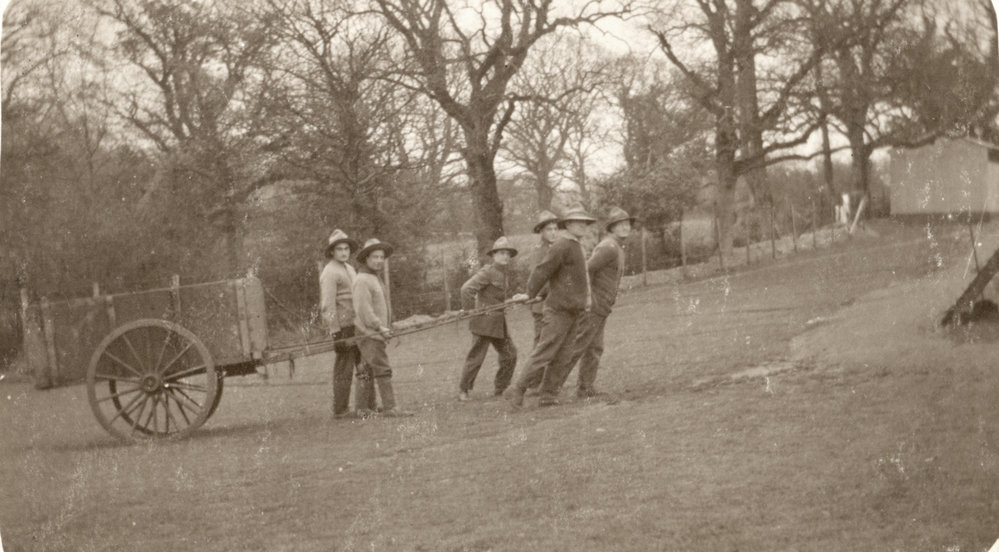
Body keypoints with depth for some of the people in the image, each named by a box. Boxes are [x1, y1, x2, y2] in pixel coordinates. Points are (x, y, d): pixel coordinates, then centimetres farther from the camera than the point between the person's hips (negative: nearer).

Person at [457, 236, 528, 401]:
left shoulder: (506, 274, 14)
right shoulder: (487, 272, -13)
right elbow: (467, 288, -20)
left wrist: (517, 298, -2)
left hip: (499, 322, 8)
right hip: (484, 321, -8)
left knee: (509, 354, 7)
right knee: (476, 356, -5)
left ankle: (499, 389, 18)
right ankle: (463, 390, 6)